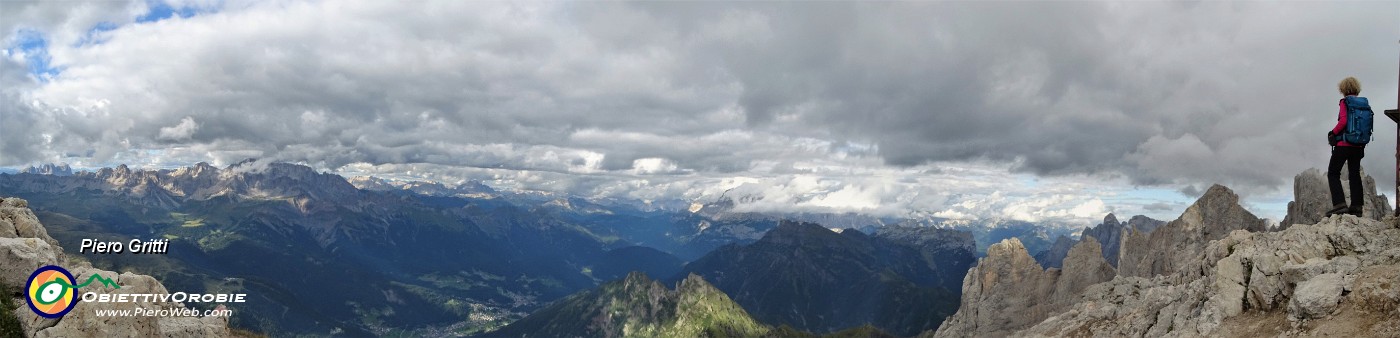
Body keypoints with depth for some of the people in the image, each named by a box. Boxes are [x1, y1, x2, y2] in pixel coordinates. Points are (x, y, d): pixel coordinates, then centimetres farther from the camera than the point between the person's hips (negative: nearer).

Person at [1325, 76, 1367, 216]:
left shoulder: (1345, 102, -8)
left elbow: (1343, 121, -21)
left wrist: (1332, 133, -6)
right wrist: (1363, 144, 17)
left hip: (1344, 144, -7)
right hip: (1358, 146, 7)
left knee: (1333, 173, -1)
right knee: (1355, 174, 11)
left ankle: (1339, 204, -13)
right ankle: (1356, 206, 7)